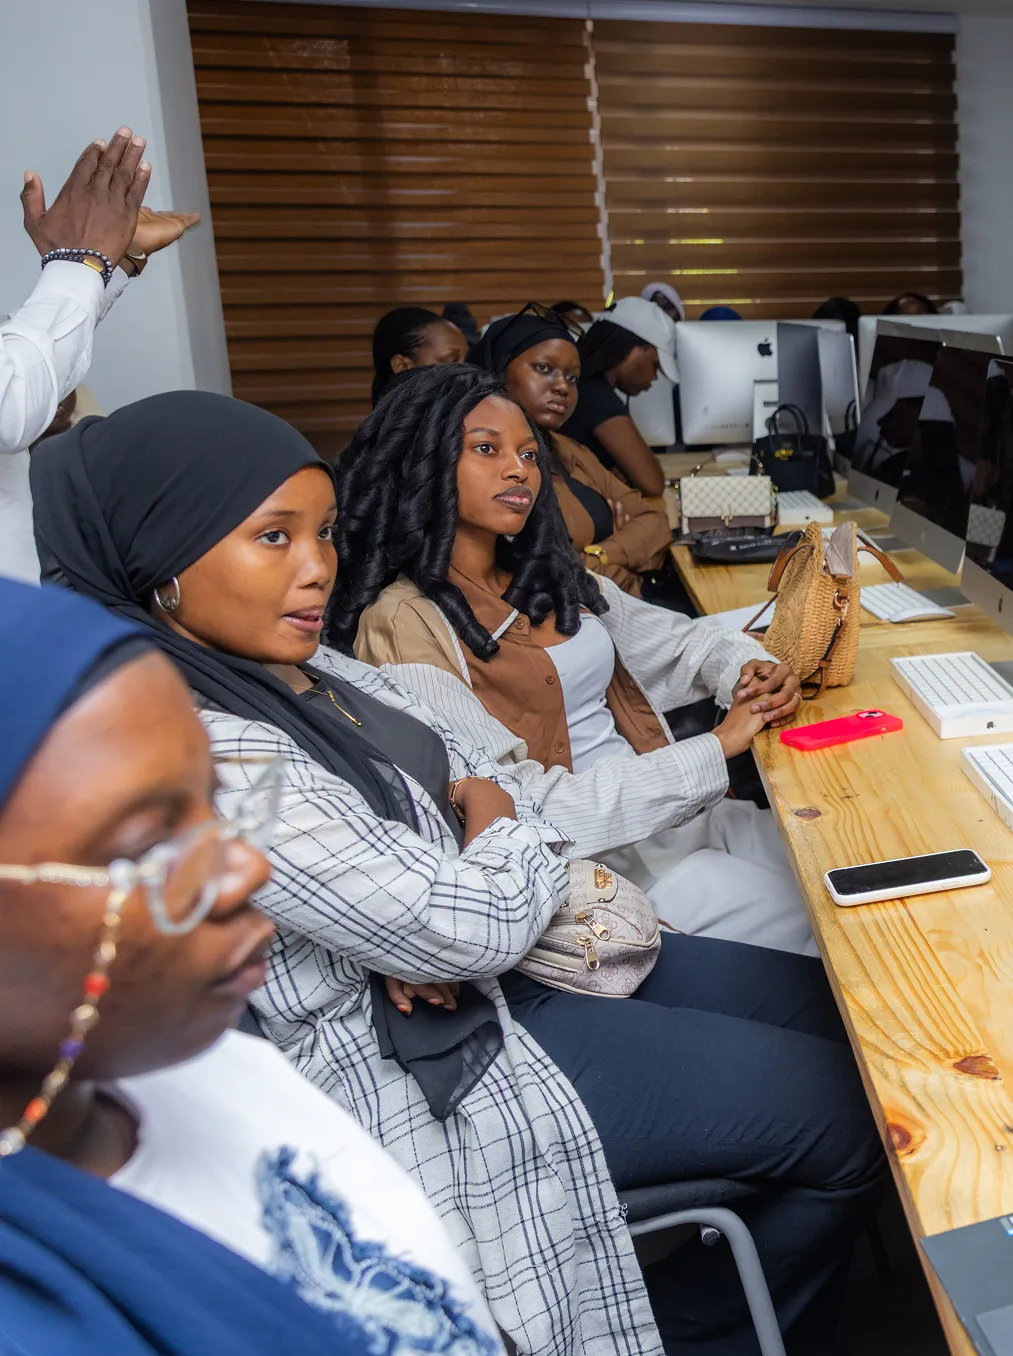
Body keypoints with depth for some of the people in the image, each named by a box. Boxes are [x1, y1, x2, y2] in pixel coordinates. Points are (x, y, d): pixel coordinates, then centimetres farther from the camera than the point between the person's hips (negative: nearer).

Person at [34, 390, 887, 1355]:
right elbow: (472, 927, -27)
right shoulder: (206, 758, -30)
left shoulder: (301, 670, -1)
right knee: (852, 1111, -1)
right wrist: (499, 820, -6)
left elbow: (485, 781, 4)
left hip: (513, 964, 9)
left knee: (833, 1005, 14)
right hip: (435, 1073, -8)